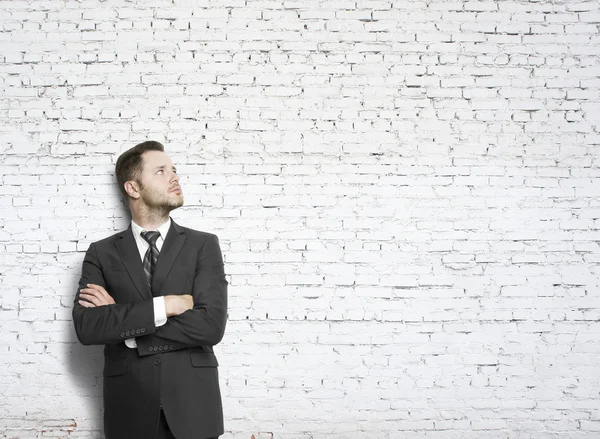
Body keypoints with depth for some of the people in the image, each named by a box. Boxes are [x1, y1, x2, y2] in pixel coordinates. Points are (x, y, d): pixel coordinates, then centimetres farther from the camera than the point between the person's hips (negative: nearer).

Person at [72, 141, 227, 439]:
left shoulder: (204, 245, 0)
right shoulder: (102, 253, 3)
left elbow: (211, 326, -12)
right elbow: (86, 327, -10)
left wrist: (120, 320, -11)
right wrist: (165, 306, -16)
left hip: (192, 406, 0)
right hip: (129, 408, 0)